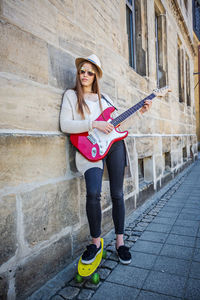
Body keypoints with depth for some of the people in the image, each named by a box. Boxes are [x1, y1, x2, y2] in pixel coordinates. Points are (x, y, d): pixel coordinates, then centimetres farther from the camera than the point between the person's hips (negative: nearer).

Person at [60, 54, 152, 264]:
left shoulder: (104, 97, 20)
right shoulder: (71, 95, 8)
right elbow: (65, 125, -7)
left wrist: (139, 111, 14)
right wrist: (93, 124, -15)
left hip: (114, 144, 4)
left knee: (117, 194, 4)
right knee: (93, 193, -22)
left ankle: (120, 241, 20)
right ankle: (95, 241, 2)